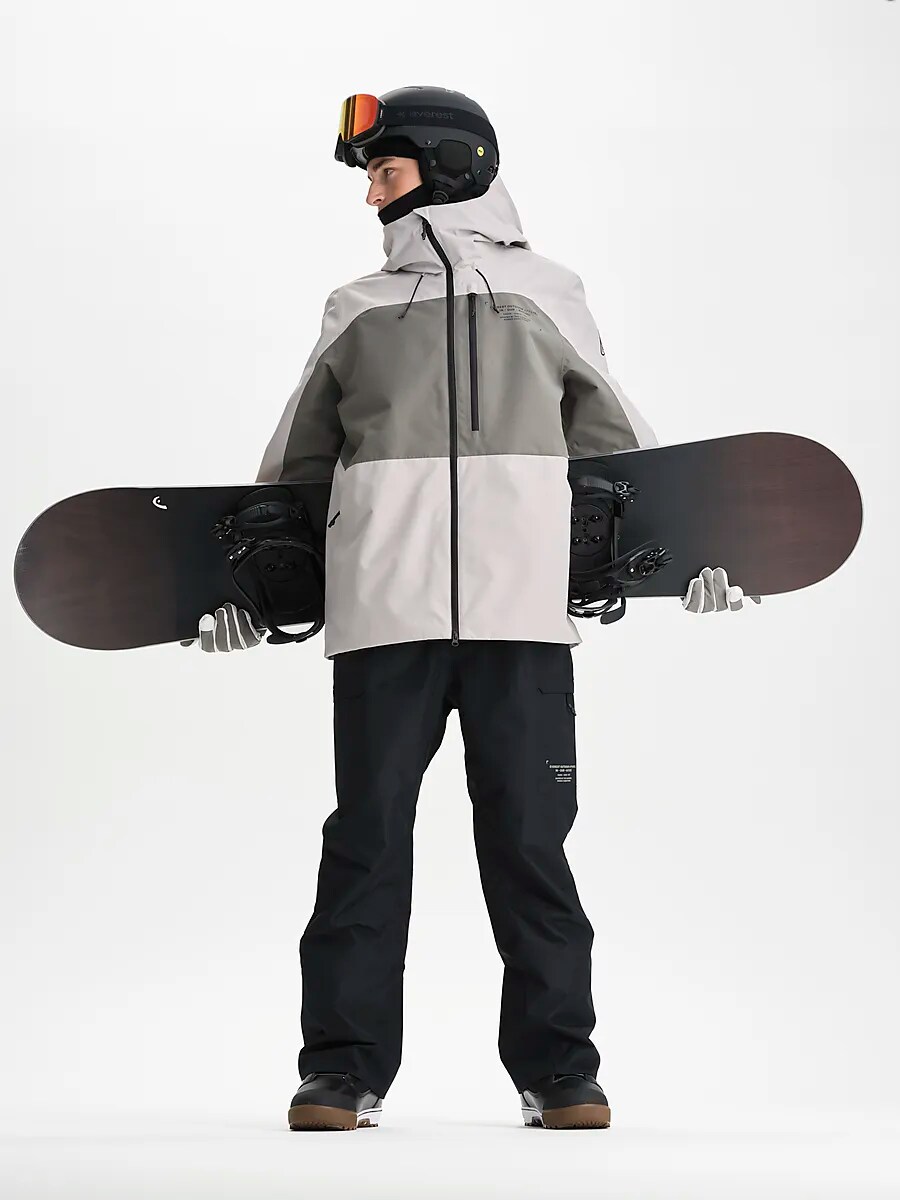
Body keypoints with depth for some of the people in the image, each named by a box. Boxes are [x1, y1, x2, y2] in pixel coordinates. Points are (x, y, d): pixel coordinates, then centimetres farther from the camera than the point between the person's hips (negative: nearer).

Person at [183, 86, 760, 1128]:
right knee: (367, 835, -2)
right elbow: (293, 464, 26)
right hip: (382, 611, 1)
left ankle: (557, 1070, 7)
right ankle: (343, 1070, 4)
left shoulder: (546, 295, 15)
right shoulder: (357, 311, 18)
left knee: (529, 833, -1)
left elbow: (617, 441, 21)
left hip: (522, 609, -1)